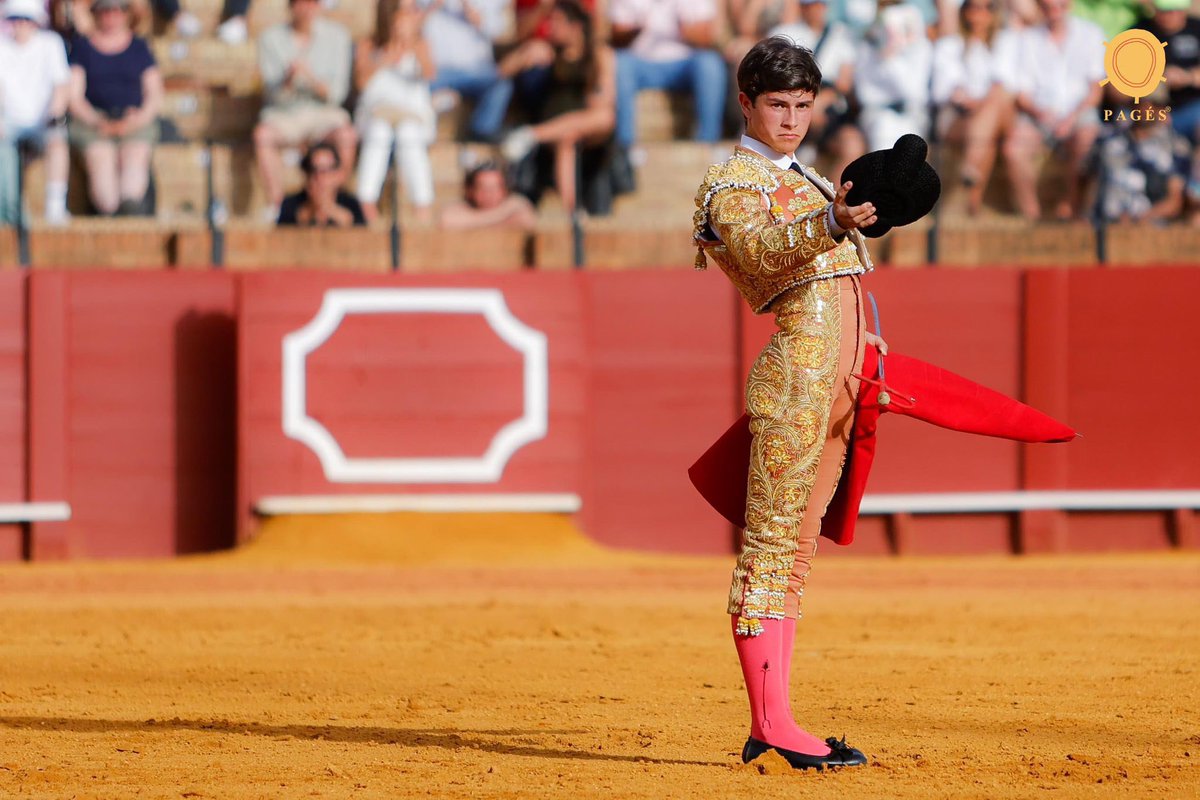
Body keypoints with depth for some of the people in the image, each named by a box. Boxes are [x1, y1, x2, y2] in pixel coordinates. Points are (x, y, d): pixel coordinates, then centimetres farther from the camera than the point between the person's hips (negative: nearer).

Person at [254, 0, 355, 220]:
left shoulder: (336, 36, -1)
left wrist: (311, 78, -26)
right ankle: (275, 208, -34)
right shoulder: (271, 38, -3)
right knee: (263, 135, -34)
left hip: (324, 113, 0)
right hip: (283, 115, 0)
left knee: (346, 136, -33)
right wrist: (289, 78, -30)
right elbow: (275, 94, -8)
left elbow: (338, 93, -6)